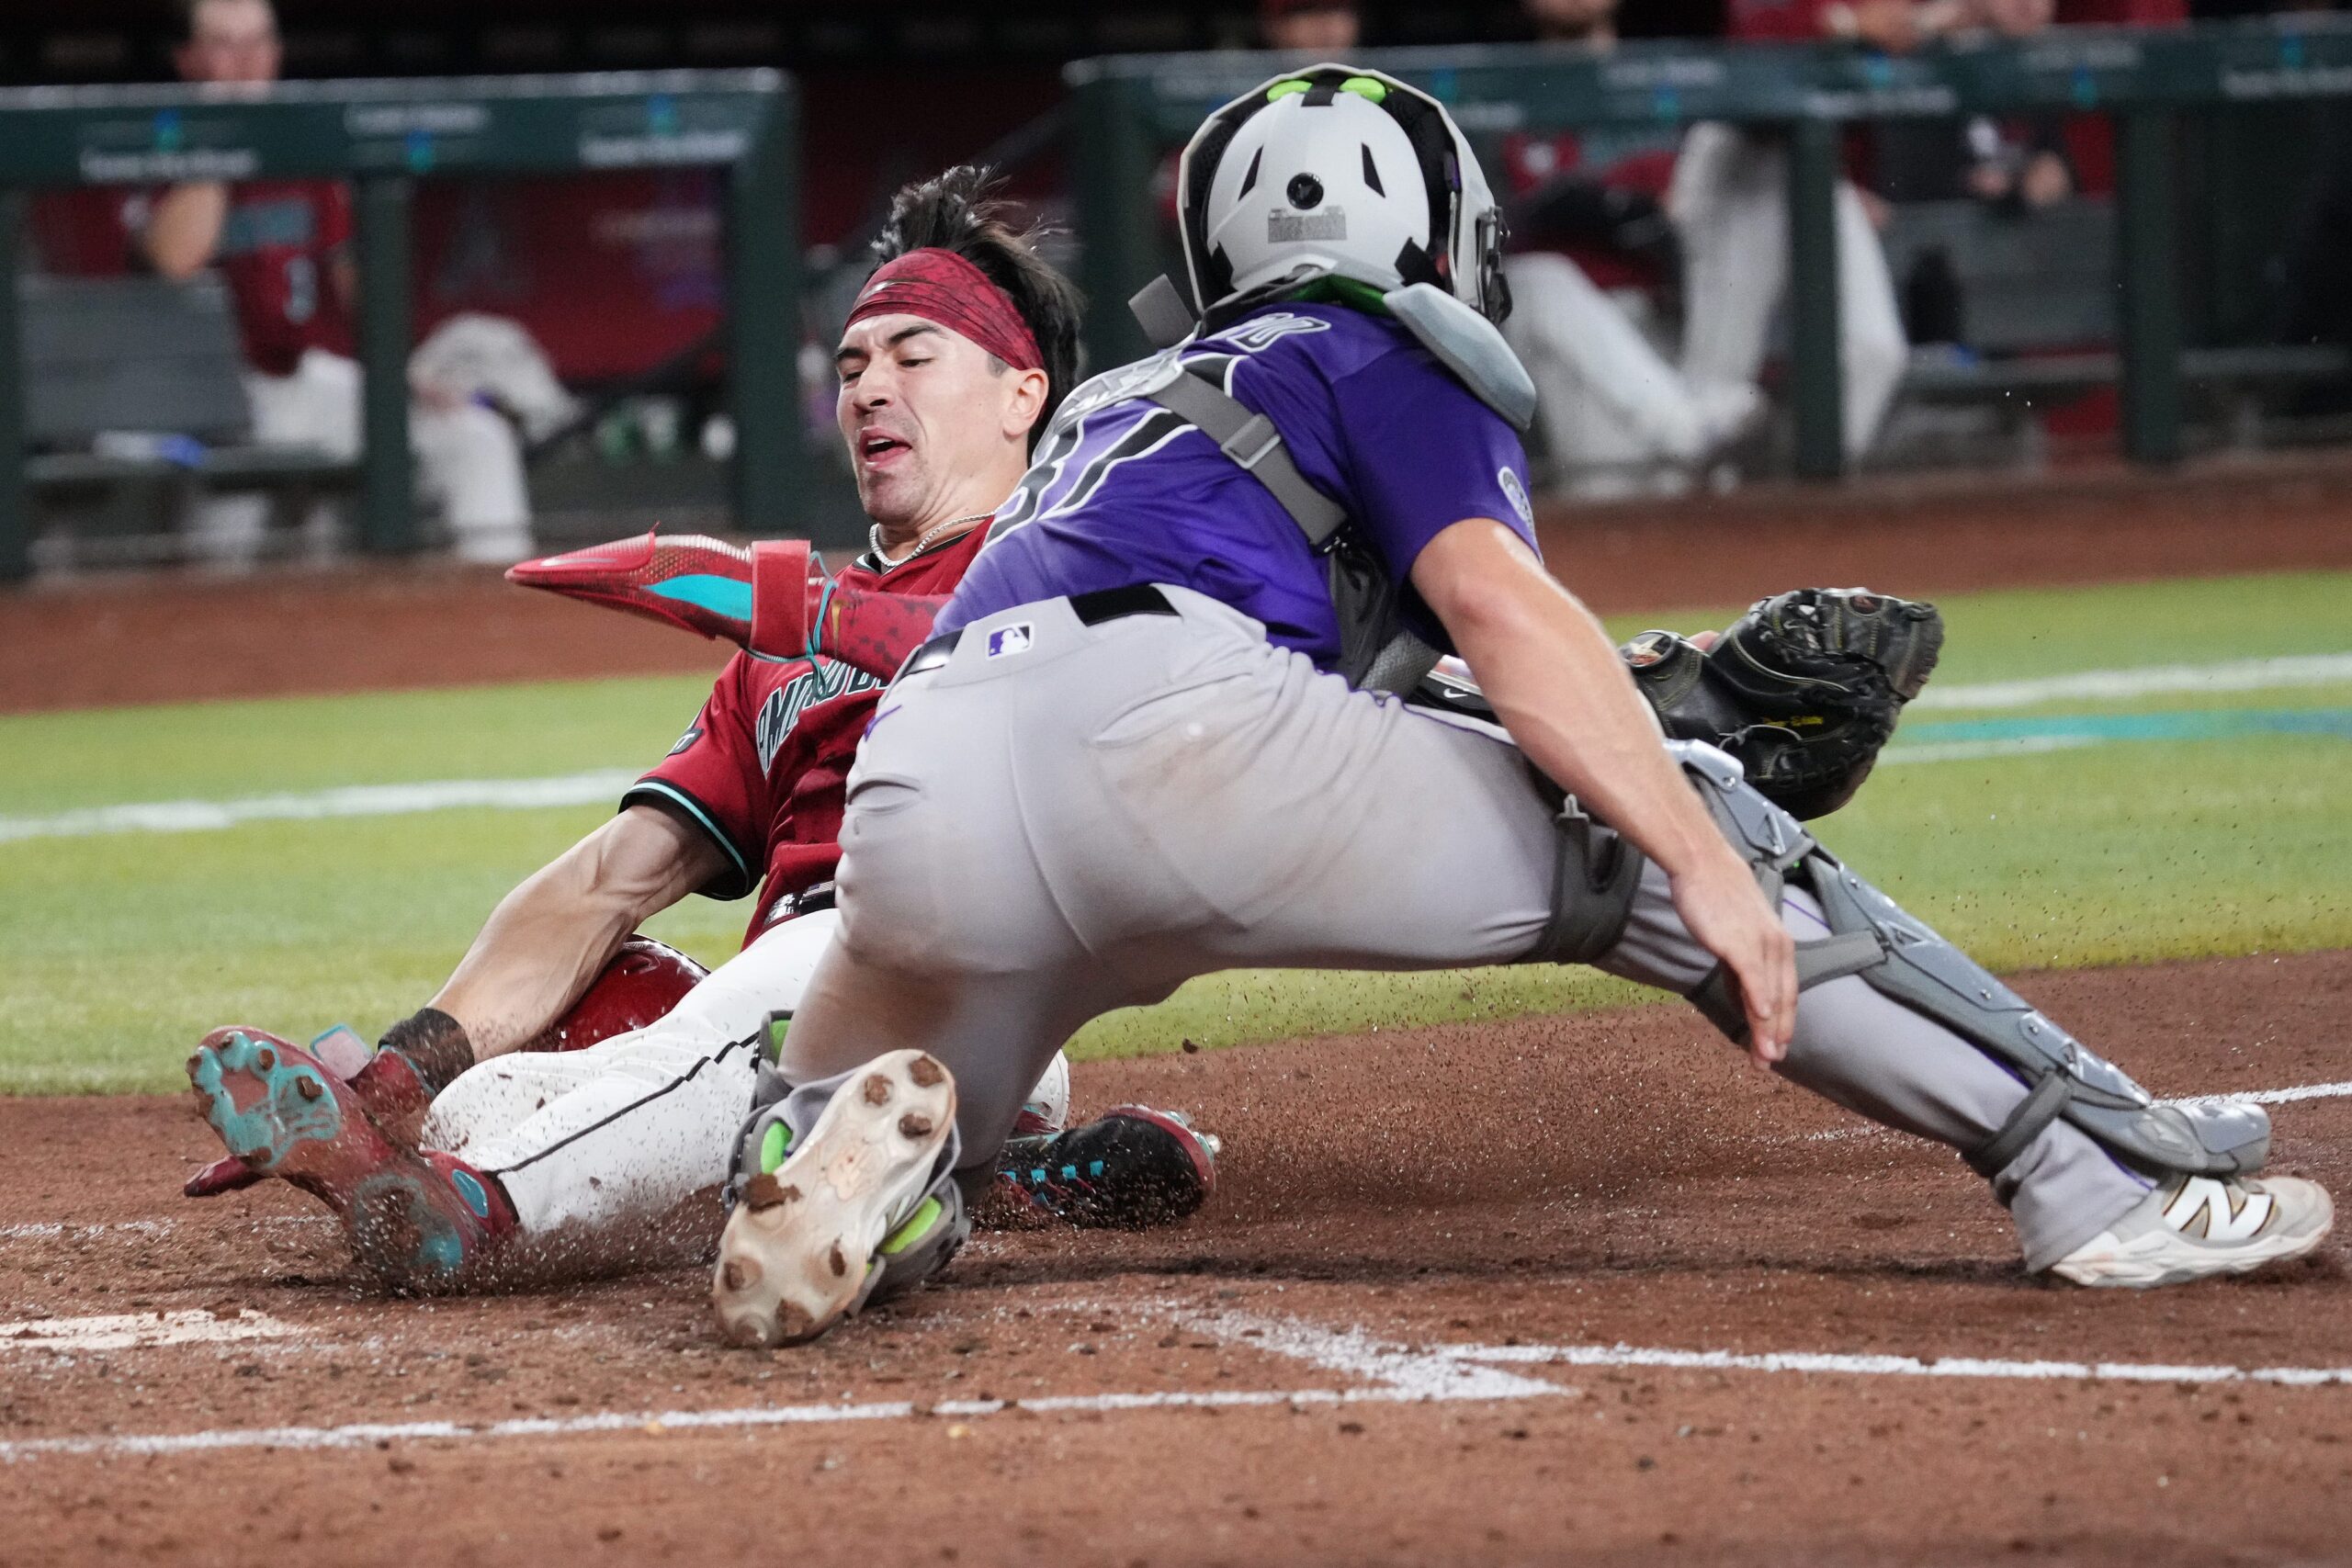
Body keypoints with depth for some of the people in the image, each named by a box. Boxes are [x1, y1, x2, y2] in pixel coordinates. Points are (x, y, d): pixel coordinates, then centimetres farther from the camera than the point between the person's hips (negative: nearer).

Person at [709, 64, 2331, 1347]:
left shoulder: (1114, 406, 39)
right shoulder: (1387, 354, 21)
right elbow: (1500, 602, 1)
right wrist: (1707, 868, -3)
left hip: (914, 791, 5)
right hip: (1171, 724, -5)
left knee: (826, 1195, 27)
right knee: (1675, 826, 8)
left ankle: (863, 1144, -9)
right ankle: (2100, 1169, 2)